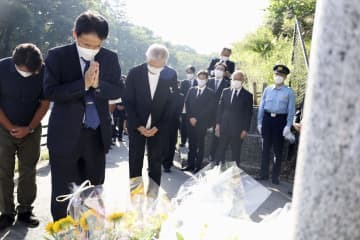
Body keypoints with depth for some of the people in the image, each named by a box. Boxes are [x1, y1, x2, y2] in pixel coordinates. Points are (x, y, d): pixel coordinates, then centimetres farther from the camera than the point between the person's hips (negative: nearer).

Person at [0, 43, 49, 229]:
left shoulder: (43, 71, -13)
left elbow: (45, 103, -4)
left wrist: (29, 128, -10)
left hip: (31, 129, 1)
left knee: (28, 172, 4)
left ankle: (25, 211, 16)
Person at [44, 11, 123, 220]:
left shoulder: (110, 58, 2)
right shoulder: (57, 56, -6)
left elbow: (118, 90, 0)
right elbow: (50, 92, -13)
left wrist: (98, 84, -19)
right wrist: (83, 83, -23)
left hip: (97, 134, 3)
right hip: (65, 135, -2)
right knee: (62, 193, 8)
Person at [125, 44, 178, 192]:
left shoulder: (171, 75, -6)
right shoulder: (134, 73, -8)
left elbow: (172, 103, -3)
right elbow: (129, 102, -4)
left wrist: (158, 127, -8)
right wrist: (138, 126, -10)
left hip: (159, 127, 0)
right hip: (136, 126, 0)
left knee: (156, 162, 6)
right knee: (135, 160, 4)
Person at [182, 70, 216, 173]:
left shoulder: (211, 93, -1)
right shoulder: (191, 90, 12)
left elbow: (209, 109, -8)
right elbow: (187, 104, 9)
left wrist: (197, 118, -11)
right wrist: (190, 117, -4)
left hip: (202, 123, -3)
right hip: (191, 121, 4)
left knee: (200, 145, 2)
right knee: (191, 144, 7)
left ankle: (198, 166, 7)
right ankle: (190, 164, 14)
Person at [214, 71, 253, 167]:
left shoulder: (247, 95, -1)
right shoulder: (225, 91, 8)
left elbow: (248, 114, -2)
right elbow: (220, 108, 9)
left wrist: (245, 130, -7)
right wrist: (218, 124, 3)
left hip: (237, 129, -2)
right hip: (224, 127, 3)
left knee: (236, 153, 6)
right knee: (220, 151, 5)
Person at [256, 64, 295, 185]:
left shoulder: (289, 92, -2)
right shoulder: (267, 90, 8)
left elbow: (291, 110, -5)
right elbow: (261, 107, 9)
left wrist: (288, 126, -11)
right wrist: (259, 122, 5)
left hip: (280, 120, -3)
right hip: (267, 119, 3)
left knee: (278, 149, 4)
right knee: (265, 148, 10)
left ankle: (275, 176, 14)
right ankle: (264, 174, 20)